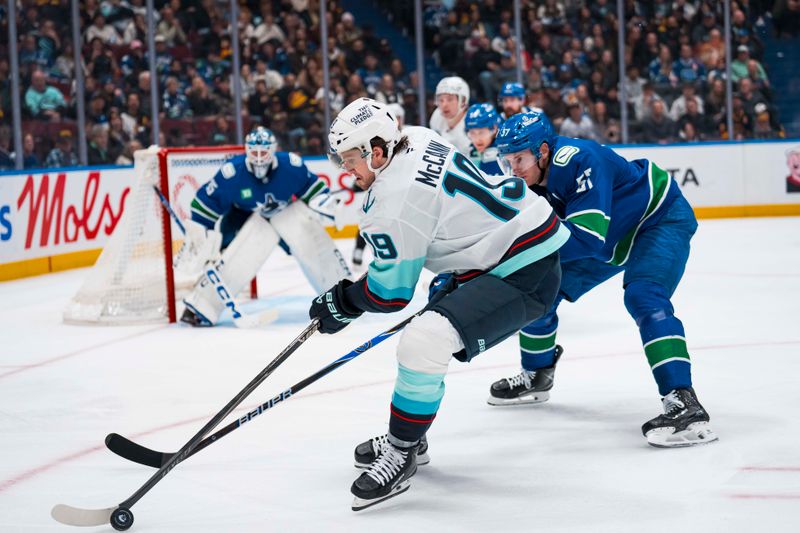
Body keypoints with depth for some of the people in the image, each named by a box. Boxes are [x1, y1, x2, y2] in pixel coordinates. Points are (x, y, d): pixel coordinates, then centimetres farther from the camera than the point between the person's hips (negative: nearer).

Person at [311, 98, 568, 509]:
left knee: (424, 341, -26)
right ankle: (406, 437, 38)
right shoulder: (418, 139, 4)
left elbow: (391, 292, -13)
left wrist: (341, 303, 3)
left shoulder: (393, 202, -22)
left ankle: (401, 454, -11)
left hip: (523, 274, -12)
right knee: (425, 335, 24)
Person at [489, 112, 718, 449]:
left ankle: (683, 404, -38)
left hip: (661, 218, -9)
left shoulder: (580, 161, -36)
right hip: (613, 241, 9)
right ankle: (536, 376, 30)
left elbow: (586, 238, -42)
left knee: (643, 297, -32)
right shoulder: (528, 180, -10)